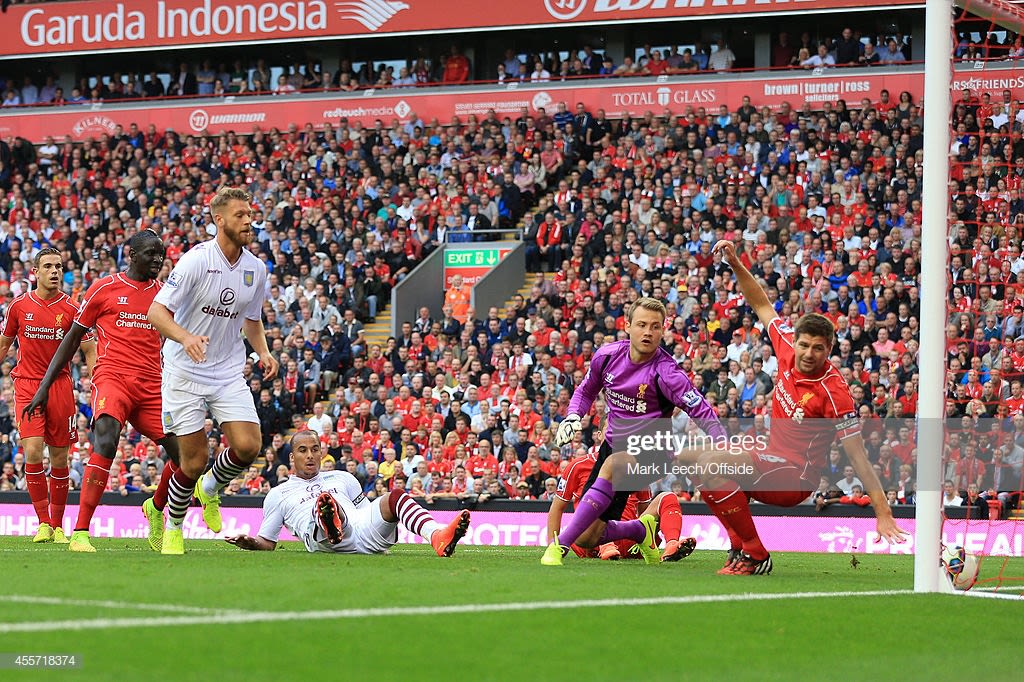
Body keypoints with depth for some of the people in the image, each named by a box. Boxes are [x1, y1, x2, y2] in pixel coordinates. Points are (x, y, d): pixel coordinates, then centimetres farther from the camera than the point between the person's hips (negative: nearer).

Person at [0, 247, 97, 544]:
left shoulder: (71, 308, -1)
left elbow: (89, 351, 4)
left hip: (60, 385, 0)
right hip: (27, 385, 0)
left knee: (59, 458, 4)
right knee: (33, 451, -15)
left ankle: (58, 525, 16)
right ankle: (43, 522, -6)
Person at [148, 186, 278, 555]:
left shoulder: (256, 269, 3)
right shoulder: (195, 261, -15)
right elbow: (156, 311, -18)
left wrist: (264, 352, 1)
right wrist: (186, 337, -36)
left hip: (229, 373, 5)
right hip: (186, 373, -5)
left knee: (248, 446, -12)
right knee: (194, 460, -6)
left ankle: (210, 489, 20)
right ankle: (173, 527, 20)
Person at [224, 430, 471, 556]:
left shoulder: (342, 479, 36)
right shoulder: (279, 494, 27)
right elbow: (268, 542, 25)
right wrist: (250, 542, 2)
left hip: (363, 532, 4)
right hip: (320, 539, -4)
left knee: (395, 496, -23)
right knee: (327, 502, -36)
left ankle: (438, 536, -52)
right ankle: (330, 527, -76)